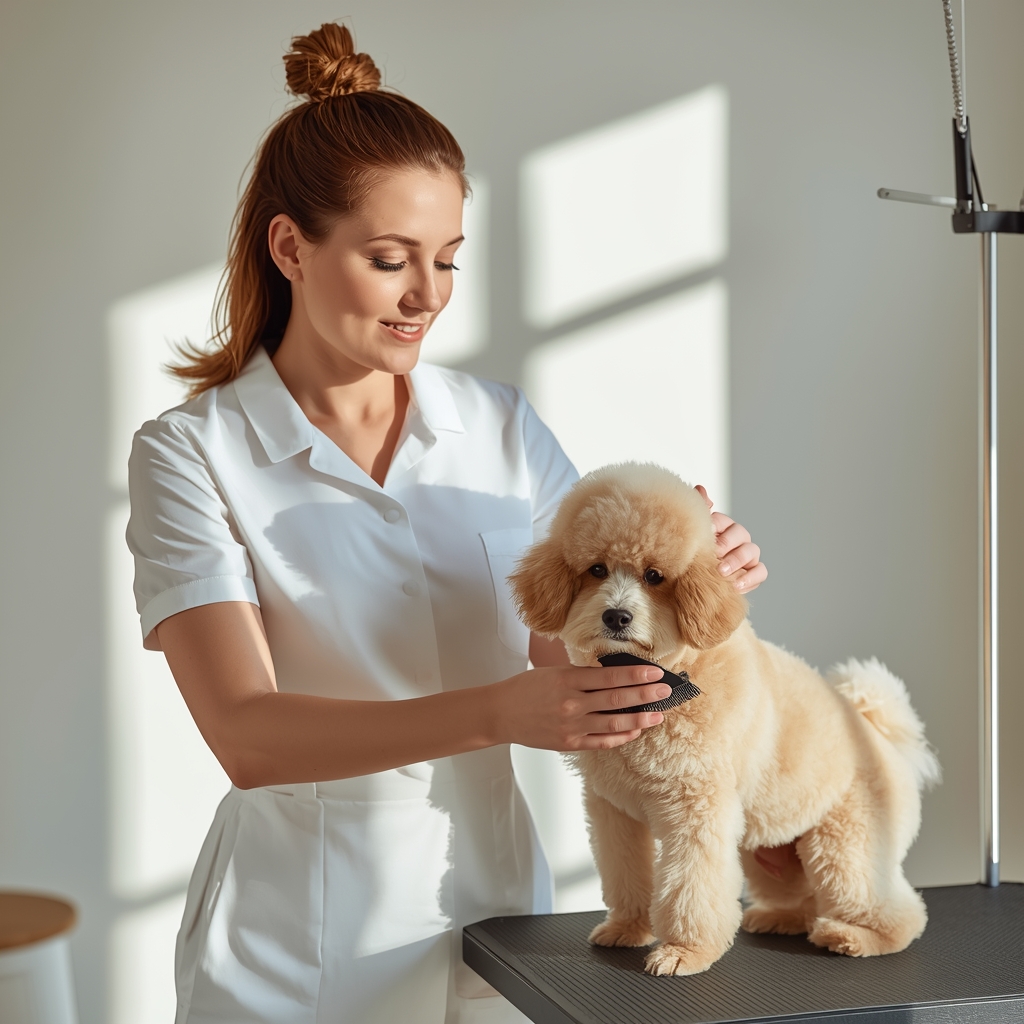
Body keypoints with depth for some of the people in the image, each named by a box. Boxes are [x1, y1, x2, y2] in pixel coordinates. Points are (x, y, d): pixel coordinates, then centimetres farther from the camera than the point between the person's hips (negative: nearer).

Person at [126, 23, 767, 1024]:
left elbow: (587, 654, 5)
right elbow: (247, 734, -21)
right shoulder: (191, 454, -10)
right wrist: (499, 713, -34)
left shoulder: (504, 429, 2)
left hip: (494, 899, 4)